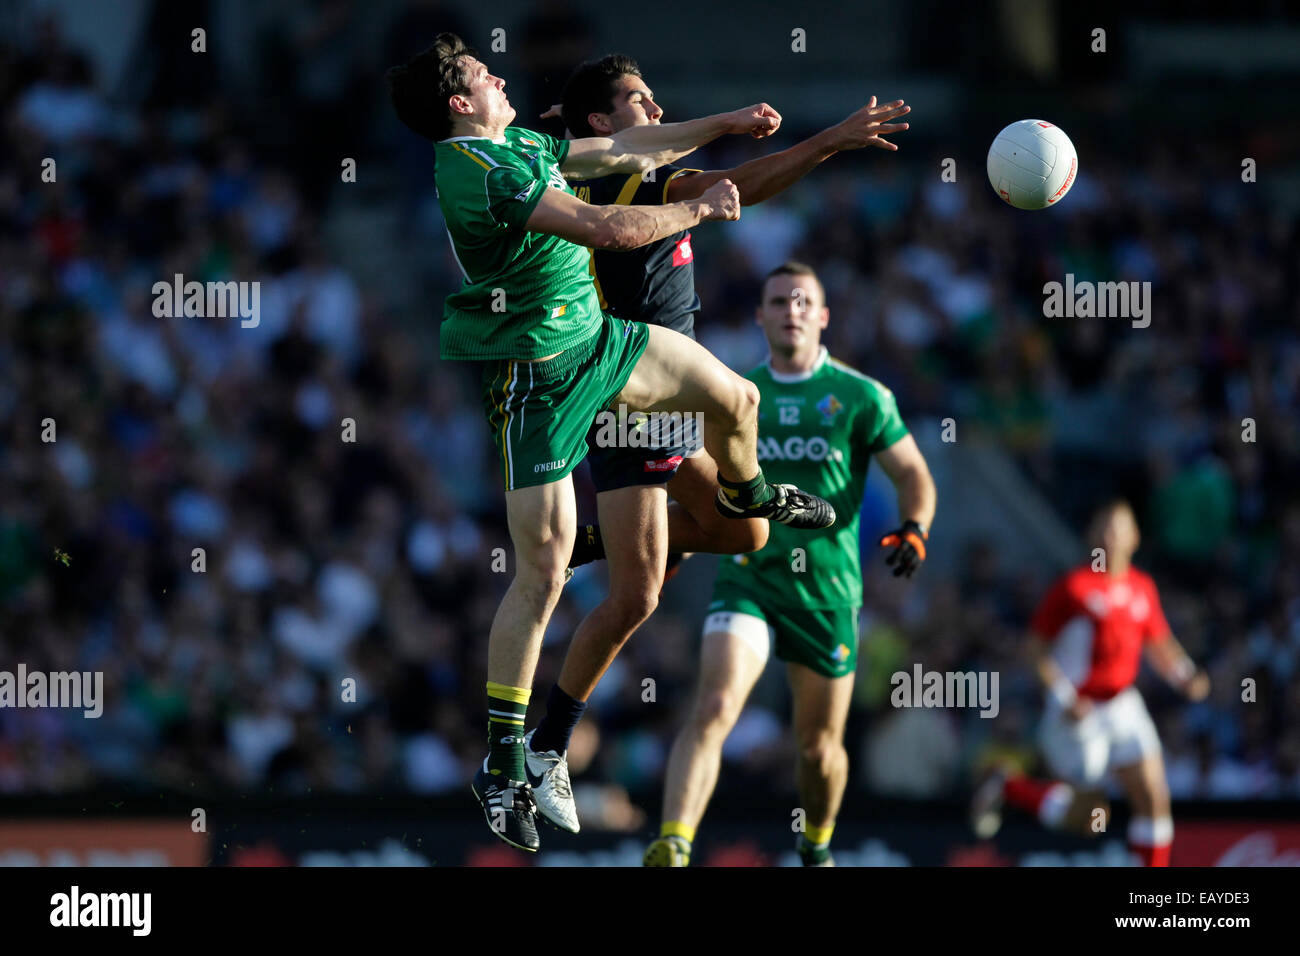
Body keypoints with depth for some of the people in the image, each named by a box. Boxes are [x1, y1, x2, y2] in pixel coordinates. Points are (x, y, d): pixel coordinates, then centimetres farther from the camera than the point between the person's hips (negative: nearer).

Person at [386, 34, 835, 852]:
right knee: (543, 571, -11)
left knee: (735, 397, 19)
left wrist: (726, 125, 19)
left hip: (598, 339, 9)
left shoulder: (523, 145, 6)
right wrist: (702, 210, -13)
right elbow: (607, 228, -28)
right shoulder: (476, 169, -25)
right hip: (538, 377, -9)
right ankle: (504, 764, -3)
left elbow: (627, 151, 18)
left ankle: (747, 496, 57)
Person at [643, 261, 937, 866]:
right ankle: (672, 850, -33)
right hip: (748, 580, 1)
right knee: (713, 708, -22)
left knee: (819, 745, 10)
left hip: (828, 589, -1)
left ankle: (816, 849, 40)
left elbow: (913, 475, 2)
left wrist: (913, 529, -17)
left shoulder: (860, 396, 1)